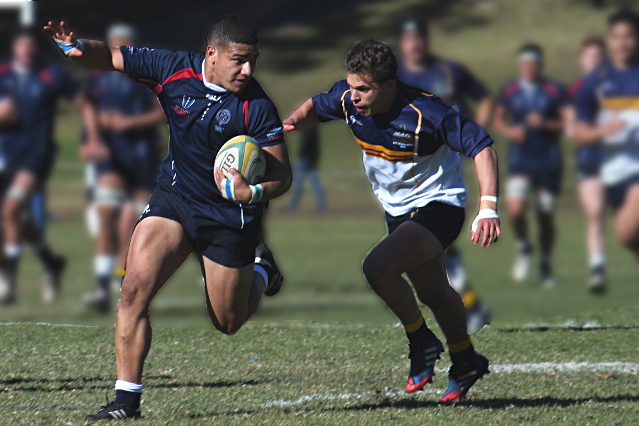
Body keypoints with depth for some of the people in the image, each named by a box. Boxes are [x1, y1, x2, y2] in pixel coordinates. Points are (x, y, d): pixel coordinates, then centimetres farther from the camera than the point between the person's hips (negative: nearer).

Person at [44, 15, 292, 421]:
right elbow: (110, 56, -1)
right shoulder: (173, 69, -13)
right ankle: (127, 398, -8)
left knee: (228, 322, 11)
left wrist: (253, 193, -37)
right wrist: (78, 47, -23)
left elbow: (283, 175, -16)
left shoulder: (257, 107, -21)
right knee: (135, 289, -16)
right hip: (174, 198, 2)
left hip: (231, 216, -2)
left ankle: (260, 270, 46)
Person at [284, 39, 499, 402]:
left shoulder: (426, 113, -31)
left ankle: (421, 341, -3)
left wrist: (489, 208, -39)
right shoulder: (348, 99, -14)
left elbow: (483, 147, -29)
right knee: (434, 294, 22)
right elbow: (315, 108, 8)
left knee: (378, 267, -26)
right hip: (398, 209, 7)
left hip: (438, 205, -7)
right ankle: (466, 364, 44)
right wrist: (292, 123, -15)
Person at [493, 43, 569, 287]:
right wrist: (509, 131, -5)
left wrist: (545, 123, -19)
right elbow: (498, 119, 16)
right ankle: (523, 248, 11)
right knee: (515, 210, -19)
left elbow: (569, 122, -2)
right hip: (520, 160, 0)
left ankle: (546, 265, 25)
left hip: (548, 162, 0)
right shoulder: (510, 91, 4)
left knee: (546, 216, 5)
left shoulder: (554, 91, -1)